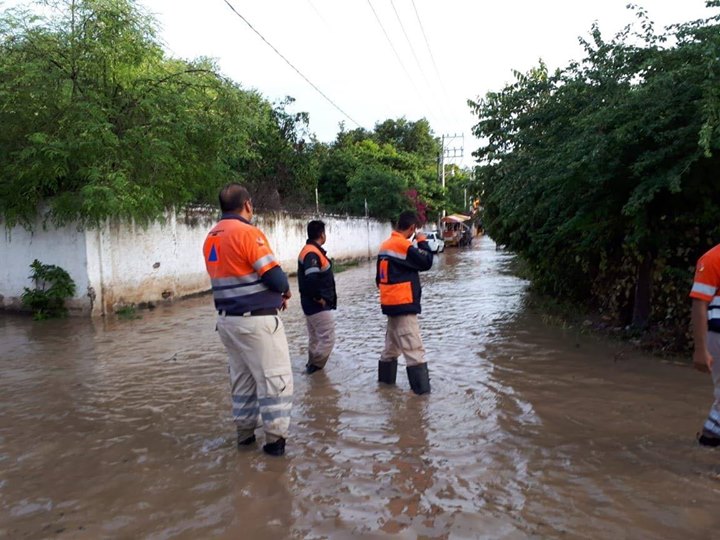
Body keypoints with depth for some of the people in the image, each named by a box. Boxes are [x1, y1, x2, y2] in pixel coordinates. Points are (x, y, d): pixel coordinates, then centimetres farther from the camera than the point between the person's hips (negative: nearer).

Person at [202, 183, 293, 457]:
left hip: (227, 319, 8)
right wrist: (285, 291, 5)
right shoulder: (247, 232, -15)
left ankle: (244, 432, 26)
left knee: (242, 378, 18)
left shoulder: (211, 238, 9)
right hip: (256, 319, -8)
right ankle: (275, 437, 7)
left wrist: (272, 295, 11)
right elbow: (274, 276, -18)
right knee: (274, 378, 2)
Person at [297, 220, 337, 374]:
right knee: (328, 338, -3)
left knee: (315, 338, 17)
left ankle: (312, 366, 24)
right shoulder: (312, 253, -20)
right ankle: (315, 366, 3)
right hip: (318, 305, -10)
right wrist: (318, 297, -20)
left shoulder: (309, 251, 12)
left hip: (312, 304, 10)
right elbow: (311, 279, -33)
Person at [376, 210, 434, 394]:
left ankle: (385, 377, 31)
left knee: (392, 343, 21)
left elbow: (380, 277, 15)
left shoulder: (386, 245, 10)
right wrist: (423, 242, 3)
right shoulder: (404, 245, -16)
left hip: (390, 302, 9)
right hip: (404, 303, -9)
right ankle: (421, 387, -3)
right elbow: (426, 262, -9)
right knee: (414, 348, -6)